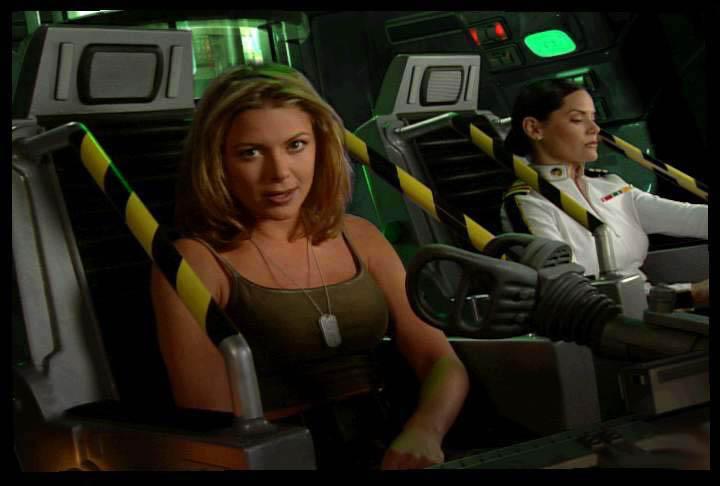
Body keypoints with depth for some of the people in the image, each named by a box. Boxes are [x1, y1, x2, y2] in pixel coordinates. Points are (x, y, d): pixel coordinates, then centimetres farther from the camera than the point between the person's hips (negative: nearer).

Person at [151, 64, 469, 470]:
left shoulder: (359, 238, 9)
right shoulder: (195, 261, -5)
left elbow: (442, 363, 3)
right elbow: (214, 422, -12)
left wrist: (424, 431, -17)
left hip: (388, 449, 3)